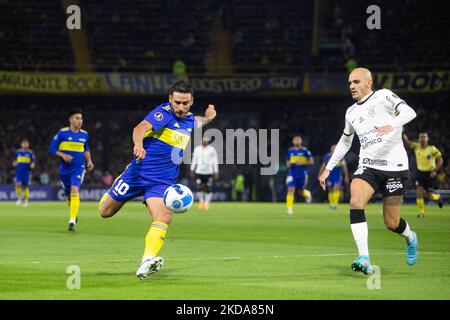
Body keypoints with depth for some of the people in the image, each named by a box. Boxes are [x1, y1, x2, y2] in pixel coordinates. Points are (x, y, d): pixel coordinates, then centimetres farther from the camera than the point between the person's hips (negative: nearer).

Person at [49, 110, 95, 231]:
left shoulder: (84, 134, 5)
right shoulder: (62, 133, -6)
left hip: (79, 168, 0)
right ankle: (74, 214, 40)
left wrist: (89, 161, 8)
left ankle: (72, 221, -23)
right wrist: (63, 155, -19)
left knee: (74, 191, -20)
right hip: (65, 169, 0)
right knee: (68, 195, 10)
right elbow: (52, 148, -4)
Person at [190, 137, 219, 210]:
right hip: (199, 171, 2)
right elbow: (194, 160, 15)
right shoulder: (197, 149, 8)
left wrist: (216, 172, -2)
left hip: (208, 172, -2)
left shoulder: (212, 150, -1)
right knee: (199, 188, -6)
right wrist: (192, 170, 16)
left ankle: (206, 203, 11)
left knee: (208, 189, -4)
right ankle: (201, 201, 17)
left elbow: (215, 161, 0)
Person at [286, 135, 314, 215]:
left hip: (302, 174, -2)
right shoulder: (290, 151, 6)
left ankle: (307, 193, 45)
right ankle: (289, 208, -12)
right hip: (292, 173, 2)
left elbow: (311, 162, -5)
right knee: (290, 190, -13)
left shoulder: (305, 151, -5)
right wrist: (288, 164, -2)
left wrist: (301, 163, -17)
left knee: (301, 192, 9)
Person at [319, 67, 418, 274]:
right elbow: (345, 142, 30)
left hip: (394, 166, -5)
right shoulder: (351, 112, 15)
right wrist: (328, 168, 26)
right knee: (355, 202, -25)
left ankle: (410, 238, 37)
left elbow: (409, 112, -19)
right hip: (368, 166, 5)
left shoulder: (383, 96, -3)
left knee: (391, 223, -1)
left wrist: (391, 125, -38)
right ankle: (364, 259, -28)